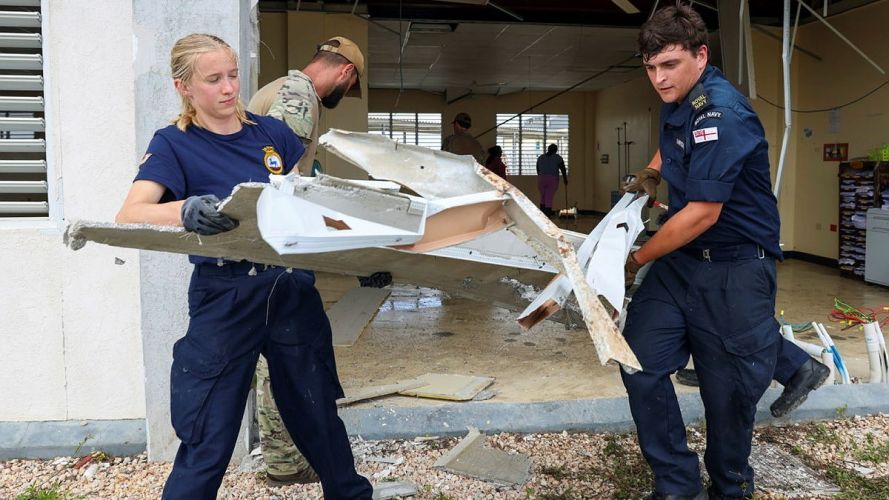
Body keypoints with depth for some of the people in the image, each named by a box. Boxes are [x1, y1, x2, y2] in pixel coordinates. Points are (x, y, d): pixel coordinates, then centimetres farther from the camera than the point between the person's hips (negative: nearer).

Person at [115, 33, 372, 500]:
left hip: (292, 288, 4)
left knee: (318, 413, 16)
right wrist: (185, 211, -40)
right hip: (224, 298, -3)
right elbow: (129, 215, -19)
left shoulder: (270, 131, 7)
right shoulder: (173, 143, -4)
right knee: (207, 442, 1)